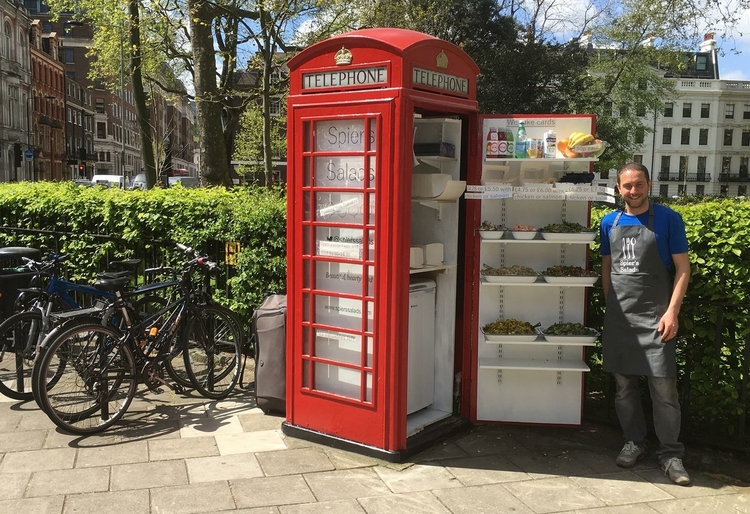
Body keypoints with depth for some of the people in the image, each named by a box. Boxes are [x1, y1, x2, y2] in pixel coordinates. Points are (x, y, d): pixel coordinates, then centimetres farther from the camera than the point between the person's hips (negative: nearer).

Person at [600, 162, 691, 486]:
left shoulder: (668, 219, -2)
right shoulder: (610, 222, 9)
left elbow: (683, 268, -3)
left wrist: (672, 311, -11)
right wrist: (610, 305, 10)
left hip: (654, 317, -4)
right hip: (618, 316, 4)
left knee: (663, 386, -4)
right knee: (624, 384, 9)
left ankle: (670, 453, 8)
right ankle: (634, 443, 23)